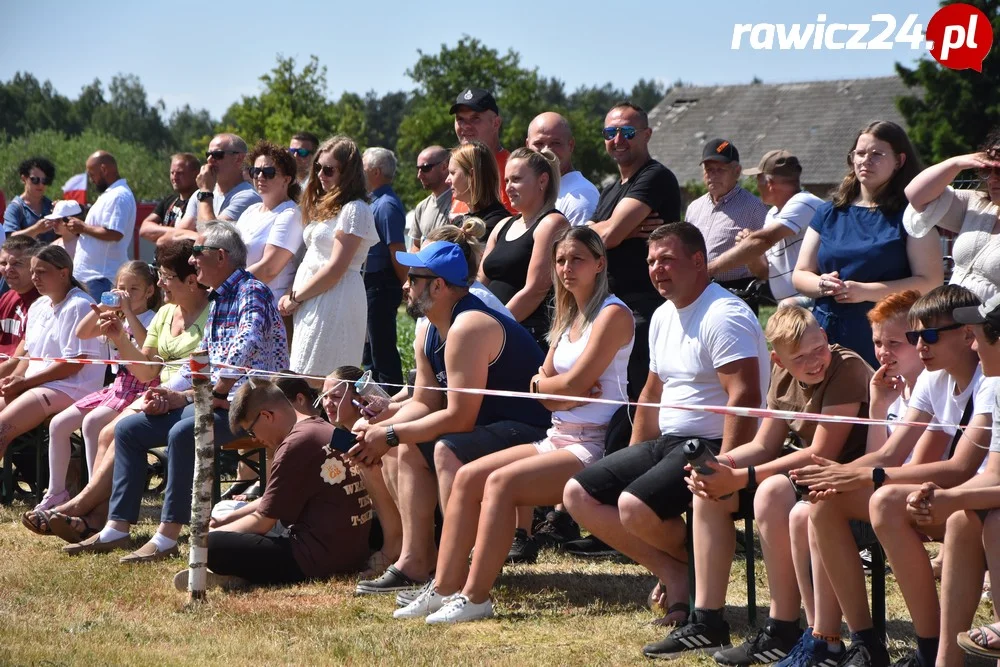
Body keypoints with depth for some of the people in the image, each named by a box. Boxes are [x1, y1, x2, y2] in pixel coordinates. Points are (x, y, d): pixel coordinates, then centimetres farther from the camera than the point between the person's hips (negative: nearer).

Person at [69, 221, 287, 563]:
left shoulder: (252, 291, -10)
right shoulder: (217, 301, 19)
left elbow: (245, 347, -28)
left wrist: (216, 395, -24)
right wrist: (181, 397, 3)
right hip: (217, 401, 10)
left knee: (183, 431, -36)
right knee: (128, 428, 7)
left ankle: (166, 538, -33)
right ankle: (117, 529, 3)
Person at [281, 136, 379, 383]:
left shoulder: (354, 210, -10)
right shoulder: (326, 206, 20)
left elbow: (336, 268, -15)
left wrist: (296, 298, -9)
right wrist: (293, 295, 5)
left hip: (336, 301, -9)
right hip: (313, 303, 9)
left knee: (314, 381, -13)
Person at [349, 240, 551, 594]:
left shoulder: (467, 328, -23)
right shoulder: (431, 333, 10)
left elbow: (459, 417, -26)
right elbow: (423, 404, 11)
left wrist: (390, 435, -19)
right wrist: (376, 430, -6)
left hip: (532, 432, -11)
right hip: (493, 429, 11)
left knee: (447, 450, -31)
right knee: (411, 449, 15)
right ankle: (414, 564, 9)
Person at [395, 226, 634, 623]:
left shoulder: (613, 315, -9)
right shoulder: (569, 318, 20)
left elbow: (573, 383, -16)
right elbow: (541, 385, 10)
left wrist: (542, 385, 4)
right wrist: (564, 392, -10)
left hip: (594, 445, -9)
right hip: (559, 438, 9)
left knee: (501, 482, -26)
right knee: (468, 476, -6)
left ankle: (476, 597, -25)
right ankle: (445, 587, -10)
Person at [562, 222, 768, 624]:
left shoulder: (723, 316, -16)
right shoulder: (663, 317, 15)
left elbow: (745, 398, -25)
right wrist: (631, 464, 19)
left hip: (711, 446, -10)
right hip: (667, 442, 10)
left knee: (634, 506, -31)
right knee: (578, 494, 0)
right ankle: (674, 574, -7)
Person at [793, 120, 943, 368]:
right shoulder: (829, 213, 16)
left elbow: (931, 282, -7)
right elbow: (800, 275, 18)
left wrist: (866, 291, -14)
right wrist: (821, 284, -6)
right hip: (827, 338, 4)